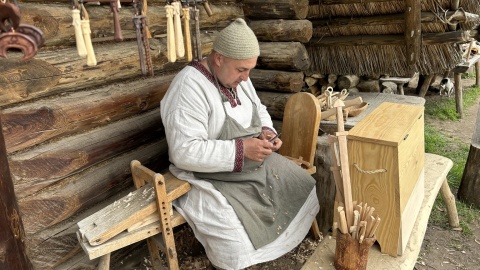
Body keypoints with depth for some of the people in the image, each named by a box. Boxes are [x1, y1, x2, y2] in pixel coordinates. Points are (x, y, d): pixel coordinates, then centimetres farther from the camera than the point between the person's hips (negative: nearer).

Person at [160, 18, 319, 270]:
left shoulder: (237, 77, 2)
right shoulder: (188, 88, -25)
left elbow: (258, 110, 16)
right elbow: (185, 152, -30)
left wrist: (267, 132, -7)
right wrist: (241, 149, -31)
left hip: (254, 163, 8)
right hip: (210, 178, -8)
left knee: (303, 187, 5)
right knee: (237, 244, -25)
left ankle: (283, 238, 29)